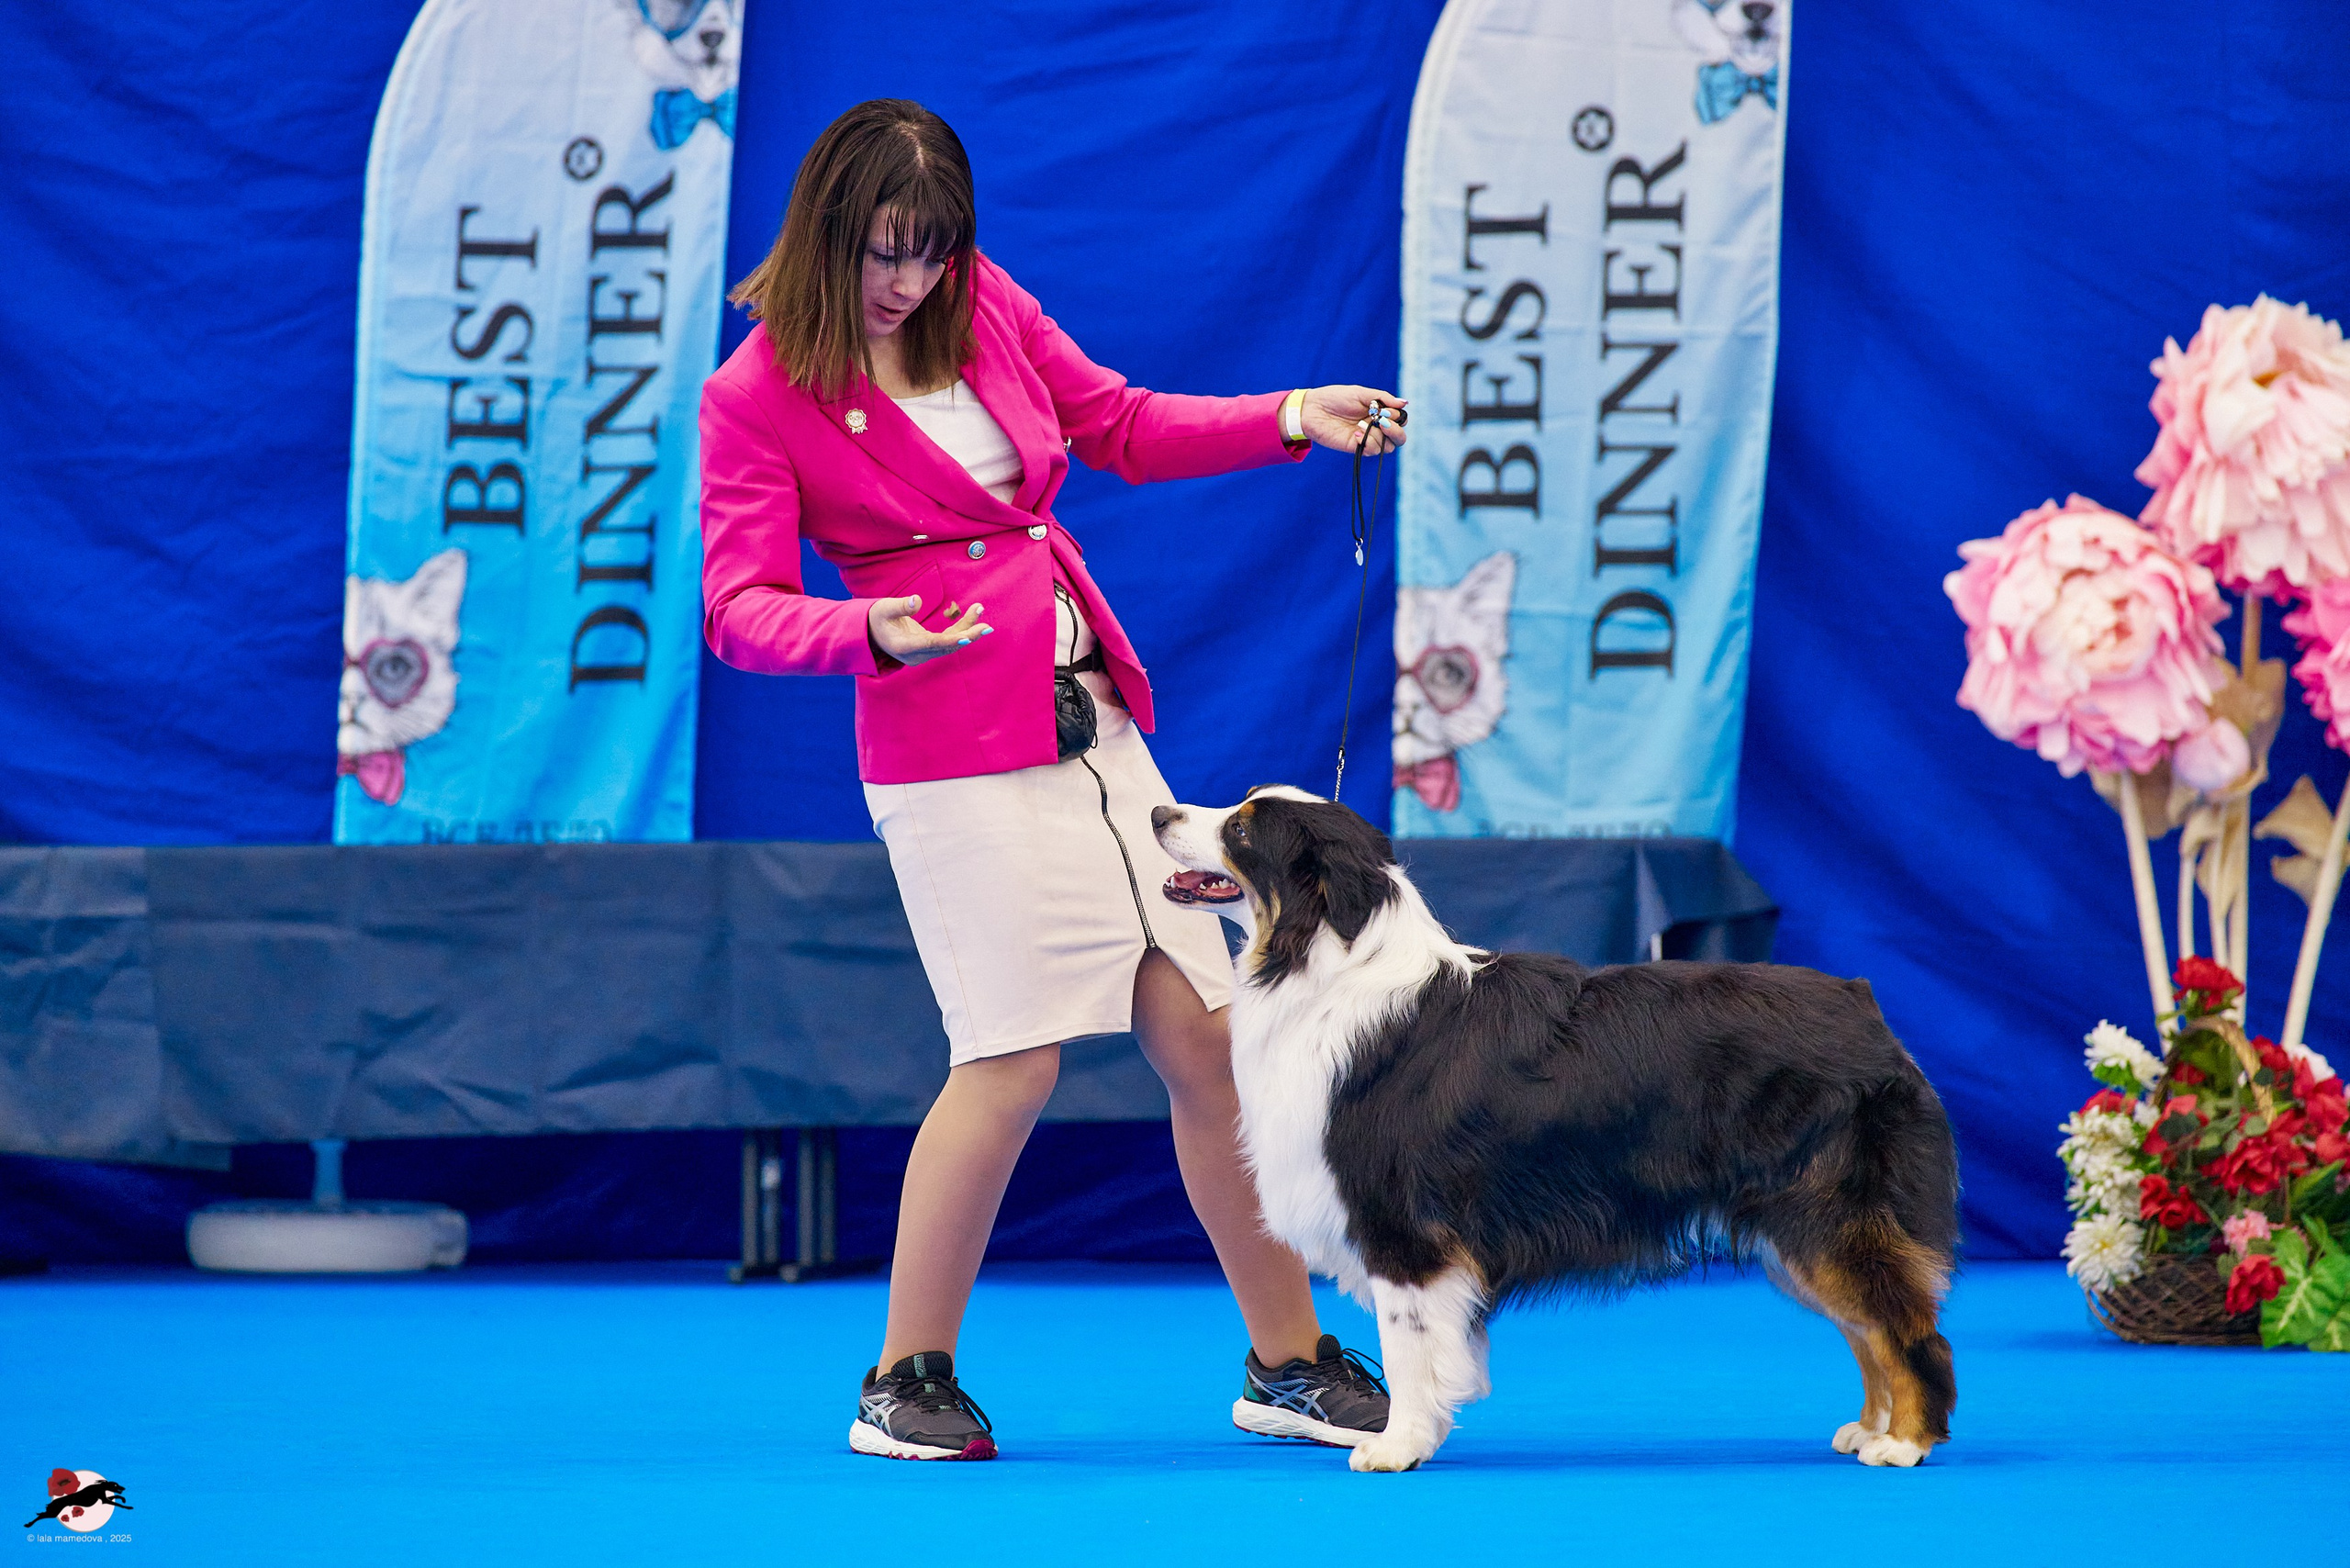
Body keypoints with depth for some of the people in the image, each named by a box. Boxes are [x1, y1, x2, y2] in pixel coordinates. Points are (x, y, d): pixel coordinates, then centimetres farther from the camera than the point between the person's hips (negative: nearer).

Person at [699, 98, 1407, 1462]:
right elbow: (740, 607, -11)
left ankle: (1290, 1362, 14)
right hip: (956, 755, -6)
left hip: (1094, 721, 6)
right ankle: (907, 1384, 4)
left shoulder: (988, 307, 9)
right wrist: (865, 633, -30)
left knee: (1206, 1030, 4)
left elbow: (1121, 425, 20)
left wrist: (1287, 421, 7)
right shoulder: (757, 399, -6)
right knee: (1017, 1058, -12)